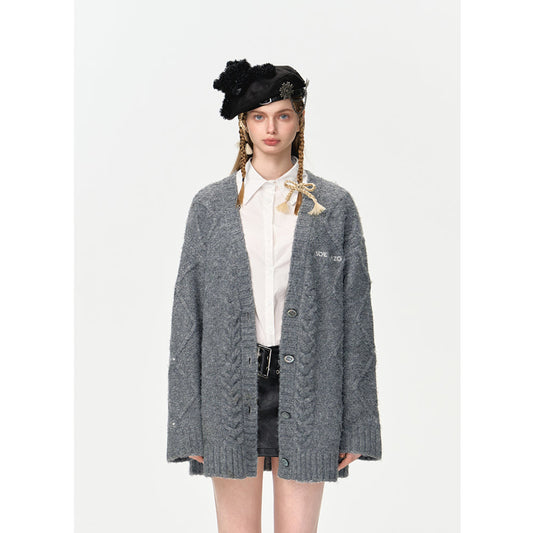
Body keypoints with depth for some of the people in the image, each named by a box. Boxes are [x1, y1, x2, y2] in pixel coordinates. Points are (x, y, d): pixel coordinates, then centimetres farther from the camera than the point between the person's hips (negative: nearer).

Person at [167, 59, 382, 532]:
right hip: (231, 387, 1)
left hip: (304, 389, 0)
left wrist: (356, 421, -1)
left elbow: (356, 313, 3)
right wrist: (187, 421, -1)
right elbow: (187, 310, 3)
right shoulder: (210, 204, 4)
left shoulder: (334, 205, 3)